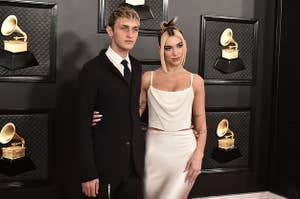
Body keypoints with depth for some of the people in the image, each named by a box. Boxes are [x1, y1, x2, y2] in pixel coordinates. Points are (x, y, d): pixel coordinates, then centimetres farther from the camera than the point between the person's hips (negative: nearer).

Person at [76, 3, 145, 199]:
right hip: (104, 164, -5)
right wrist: (88, 173, -17)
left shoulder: (137, 68, 8)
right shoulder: (93, 69, -10)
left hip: (135, 163, 5)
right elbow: (84, 124, -13)